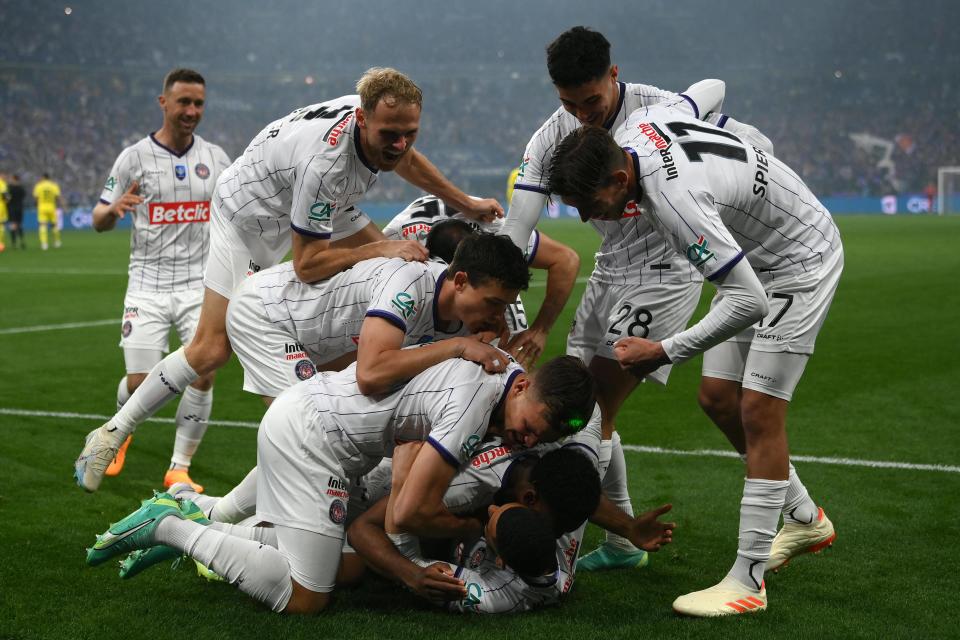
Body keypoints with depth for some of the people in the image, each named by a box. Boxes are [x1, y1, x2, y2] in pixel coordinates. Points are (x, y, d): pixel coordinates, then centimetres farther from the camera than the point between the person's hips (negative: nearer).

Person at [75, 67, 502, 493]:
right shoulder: (325, 162, -43)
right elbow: (307, 264, -36)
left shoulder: (382, 119, -18)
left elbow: (406, 159, 11)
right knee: (211, 350, -12)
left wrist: (466, 204, 17)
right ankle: (113, 433, 1)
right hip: (247, 217, -9)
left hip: (314, 205, 9)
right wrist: (378, 251, -33)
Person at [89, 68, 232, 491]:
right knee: (140, 383, -4)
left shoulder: (215, 157, 6)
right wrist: (114, 208, -21)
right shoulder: (134, 158, -2)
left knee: (203, 374, -12)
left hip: (199, 286, 2)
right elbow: (99, 221, 2)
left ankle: (179, 469, 4)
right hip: (147, 286, -2)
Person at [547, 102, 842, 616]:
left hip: (799, 266, -10)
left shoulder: (676, 201, -39)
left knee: (758, 413, -13)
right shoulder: (635, 125, -15)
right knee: (717, 397, 10)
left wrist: (664, 352, -32)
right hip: (754, 256, 10)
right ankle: (804, 519, 28)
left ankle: (747, 581, -9)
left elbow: (750, 303, -38)